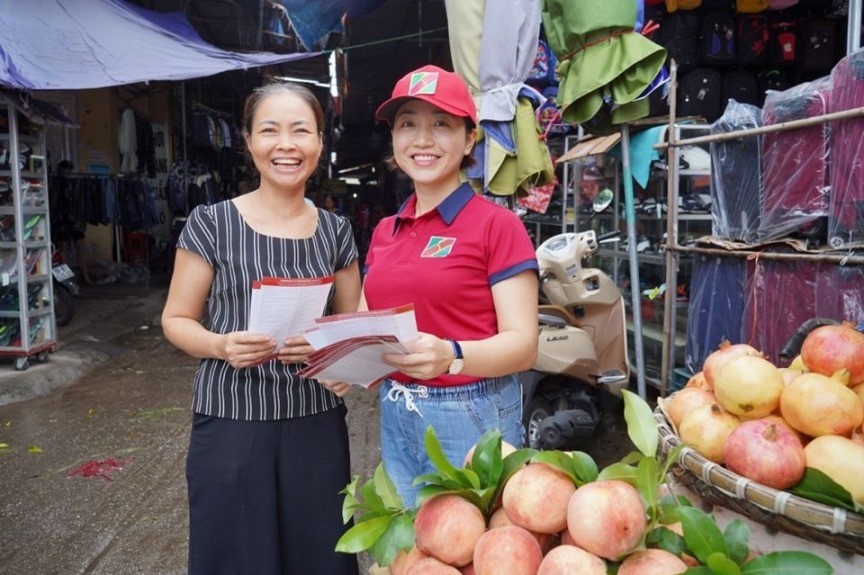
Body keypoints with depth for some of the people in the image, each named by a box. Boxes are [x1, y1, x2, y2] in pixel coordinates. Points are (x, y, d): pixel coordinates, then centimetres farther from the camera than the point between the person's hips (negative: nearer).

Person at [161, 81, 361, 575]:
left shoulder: (335, 231, 4)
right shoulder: (212, 223, -5)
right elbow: (176, 320, 1)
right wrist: (221, 345, -19)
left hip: (316, 421, 2)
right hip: (231, 422, -2)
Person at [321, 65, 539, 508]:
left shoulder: (497, 225, -9)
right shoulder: (384, 232, 9)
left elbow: (523, 344, -14)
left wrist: (451, 356, -31)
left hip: (472, 418, -5)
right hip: (395, 418, 5)